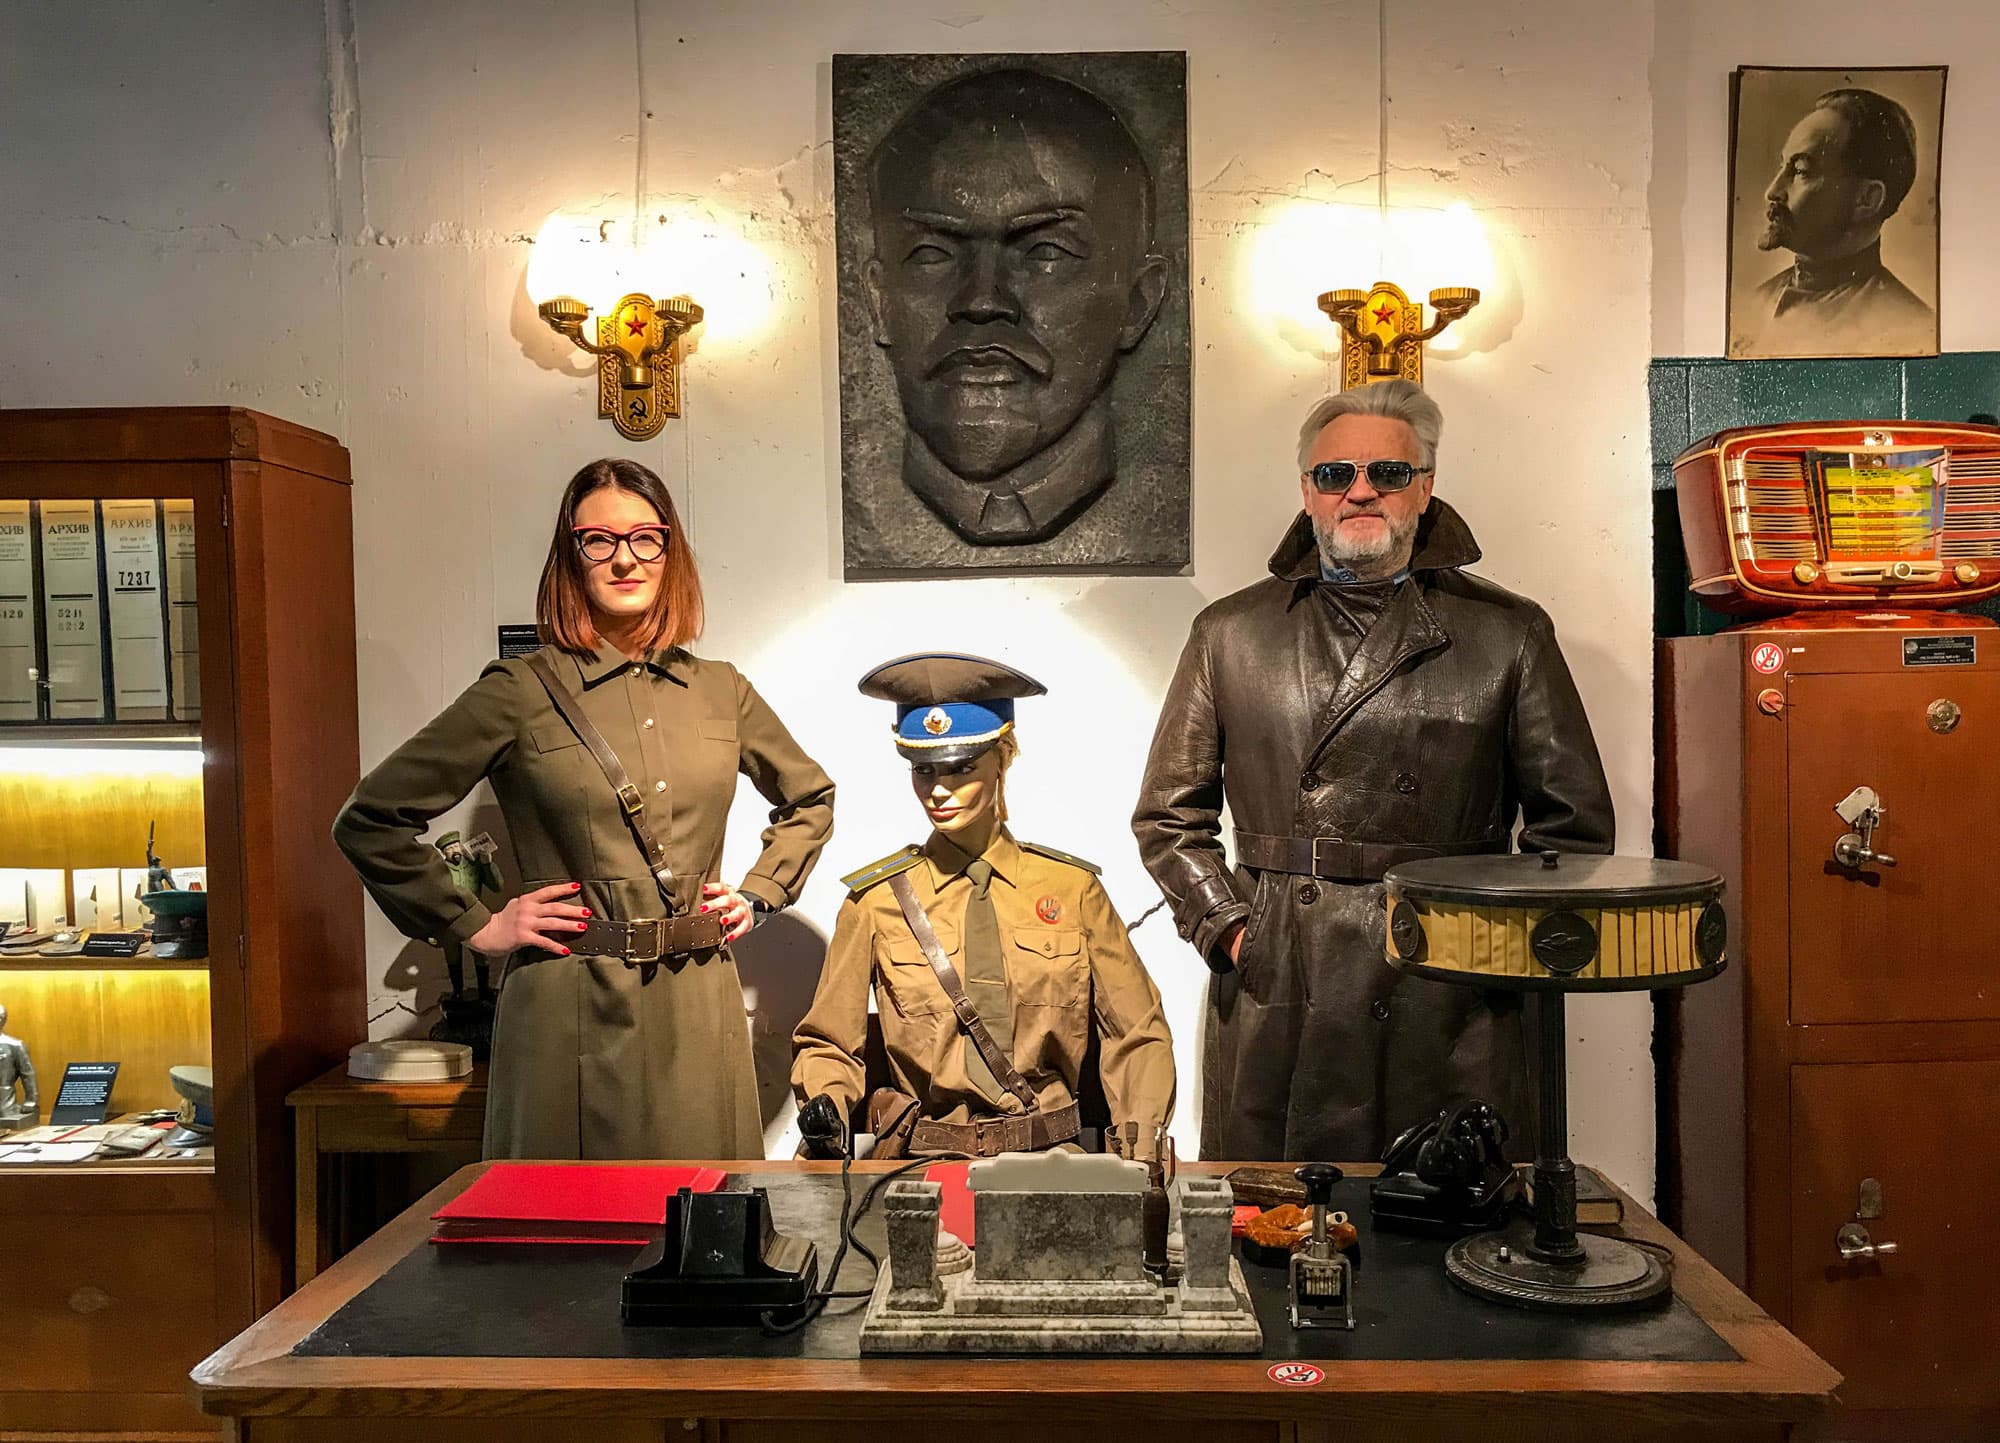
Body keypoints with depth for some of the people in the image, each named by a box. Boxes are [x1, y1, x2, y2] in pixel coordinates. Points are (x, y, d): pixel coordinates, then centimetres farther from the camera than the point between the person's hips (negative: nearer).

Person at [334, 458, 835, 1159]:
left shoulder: (721, 690, 7)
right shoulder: (521, 691, -4)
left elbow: (811, 797, 23)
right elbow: (369, 820, -1)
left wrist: (757, 892, 11)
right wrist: (475, 925, -2)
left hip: (700, 1005, 3)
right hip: (573, 1011, -3)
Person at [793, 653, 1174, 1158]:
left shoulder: (1072, 889, 7)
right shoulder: (877, 900, 6)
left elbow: (1138, 1036, 10)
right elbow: (828, 1043, 12)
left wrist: (1140, 1155, -4)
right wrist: (825, 1106, -9)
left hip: (1050, 1154, 0)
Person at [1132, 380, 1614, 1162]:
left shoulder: (1509, 634, 5)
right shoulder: (1230, 633, 8)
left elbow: (1574, 825, 8)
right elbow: (1168, 814, 11)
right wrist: (1227, 927, 0)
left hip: (1449, 1014, 0)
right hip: (1273, 1007, 1)